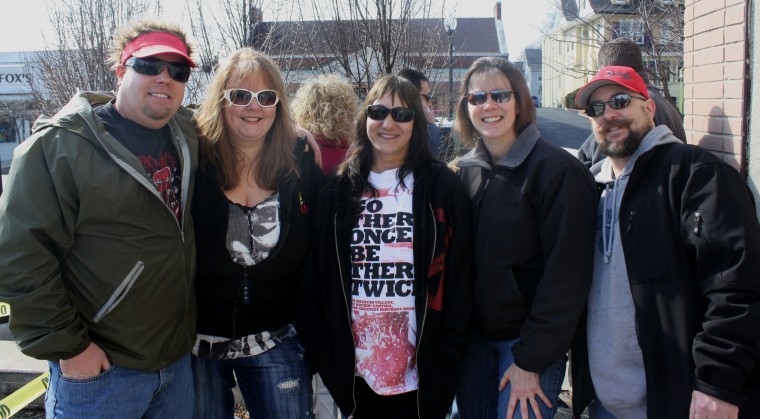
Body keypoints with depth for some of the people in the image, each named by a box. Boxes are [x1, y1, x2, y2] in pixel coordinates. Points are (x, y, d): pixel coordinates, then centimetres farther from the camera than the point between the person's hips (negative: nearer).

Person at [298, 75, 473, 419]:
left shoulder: (441, 187, -3)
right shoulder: (339, 190, 4)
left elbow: (459, 276, -4)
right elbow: (316, 277, 4)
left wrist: (450, 352, -8)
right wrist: (319, 350, 0)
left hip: (420, 369, -2)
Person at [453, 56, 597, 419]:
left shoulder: (556, 169, -12)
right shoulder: (465, 171, 4)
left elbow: (566, 273, -14)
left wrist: (531, 360, -14)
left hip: (530, 341, -5)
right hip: (475, 339, 5)